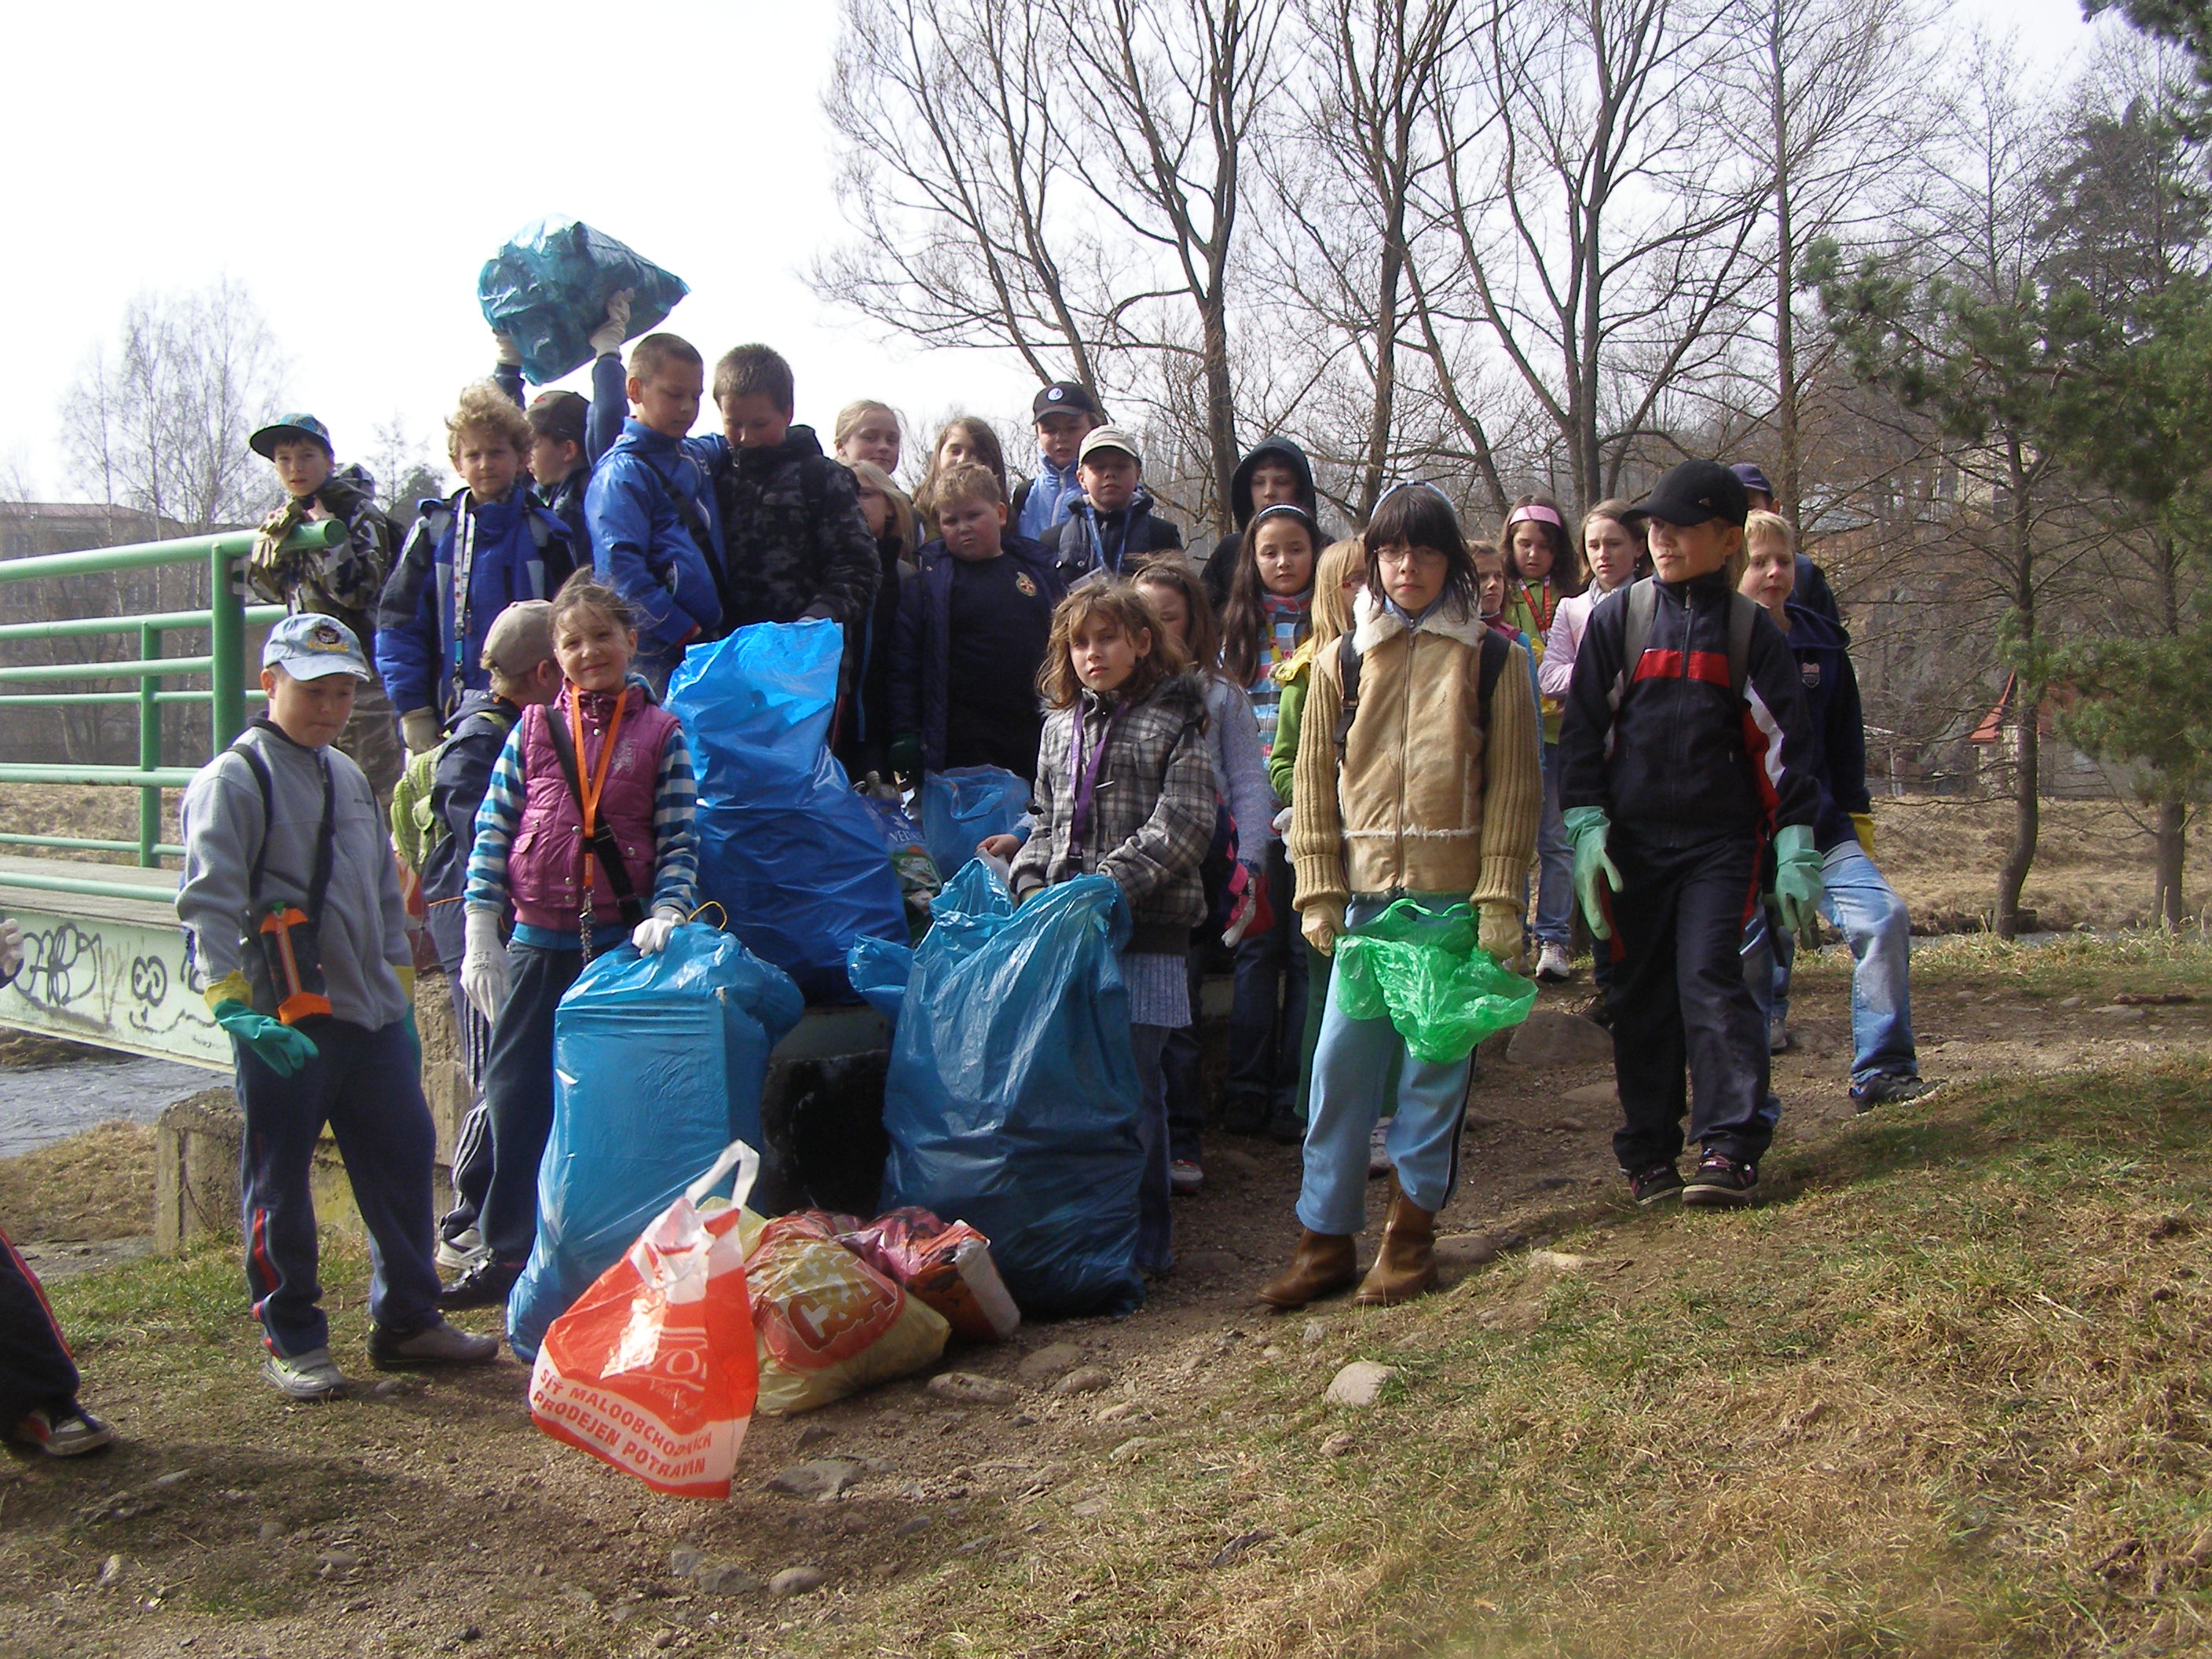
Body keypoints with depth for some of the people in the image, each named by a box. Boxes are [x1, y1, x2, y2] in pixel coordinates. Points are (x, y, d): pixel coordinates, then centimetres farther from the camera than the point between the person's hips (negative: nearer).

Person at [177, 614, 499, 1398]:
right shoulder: (234, 779, -7)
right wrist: (234, 1007, -25)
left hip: (371, 1017, 7)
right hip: (284, 1024, -7)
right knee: (280, 1184, 3)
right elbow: (208, 901, -16)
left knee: (403, 1161, 10)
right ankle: (291, 1341, 16)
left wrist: (401, 999, 19)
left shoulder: (350, 778, 16)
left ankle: (406, 1319, 23)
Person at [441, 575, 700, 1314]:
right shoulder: (533, 728, 6)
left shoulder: (660, 734, 1)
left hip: (624, 942, -2)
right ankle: (508, 1253, 15)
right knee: (515, 1094, 3)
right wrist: (480, 932, -2)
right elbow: (493, 829, 4)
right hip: (538, 943, 2)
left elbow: (679, 839, -2)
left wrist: (666, 911, -19)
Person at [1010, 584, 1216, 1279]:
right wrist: (1030, 882, 4)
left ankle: (1145, 1239, 8)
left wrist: (1109, 884, -17)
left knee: (1134, 1079, -3)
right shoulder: (1060, 726, 18)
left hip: (1144, 930, -5)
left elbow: (1184, 826, -9)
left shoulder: (1174, 720, 0)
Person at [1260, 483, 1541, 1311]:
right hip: (1366, 893, 2)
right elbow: (1314, 782, 8)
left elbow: (1514, 783, 1)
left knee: (1436, 1062, 3)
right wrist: (1319, 893, 1)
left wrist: (1499, 899, -6)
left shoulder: (1493, 659, 3)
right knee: (1341, 1061, 0)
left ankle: (1411, 1229, 16)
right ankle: (1326, 1237, 9)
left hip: (1454, 895, -2)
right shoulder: (1342, 662, 8)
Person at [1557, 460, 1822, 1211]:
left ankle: (1730, 1148, -8)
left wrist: (1795, 846, -1)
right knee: (1641, 993, 5)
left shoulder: (1750, 630, 5)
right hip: (1633, 838, 1)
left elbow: (1781, 739, 5)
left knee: (1710, 976, -12)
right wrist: (1587, 827, -6)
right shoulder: (1617, 618, 5)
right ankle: (1649, 1153, 14)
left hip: (1720, 839, -1)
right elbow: (1584, 727, 3)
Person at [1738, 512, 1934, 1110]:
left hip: (1817, 824, 4)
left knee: (1884, 916, -13)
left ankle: (1881, 1071, -5)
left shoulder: (1822, 644, 9)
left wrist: (1856, 815, 17)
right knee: (1749, 959, -1)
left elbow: (1845, 741, 18)